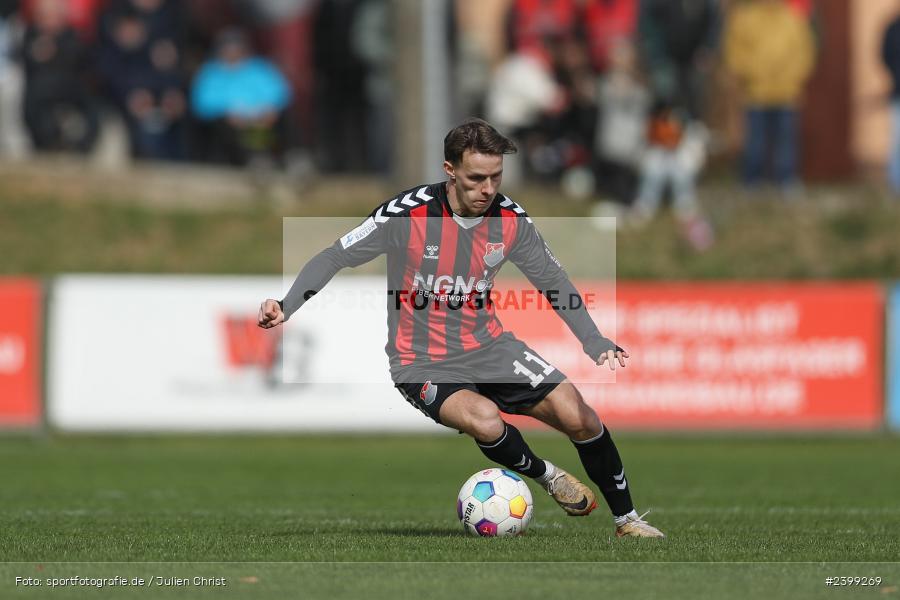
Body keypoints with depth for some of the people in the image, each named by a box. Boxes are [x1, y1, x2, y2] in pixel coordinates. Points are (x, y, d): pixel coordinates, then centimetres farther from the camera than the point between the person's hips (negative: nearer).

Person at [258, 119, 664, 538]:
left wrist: (596, 346, -7)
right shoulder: (406, 215, -19)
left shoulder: (511, 220, -7)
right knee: (485, 420, -33)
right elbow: (333, 259, -11)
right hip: (422, 364, -4)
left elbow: (553, 282, 4)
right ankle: (546, 476, 0)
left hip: (487, 346, 4)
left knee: (577, 417, -12)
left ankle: (627, 521, 9)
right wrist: (286, 307, -25)